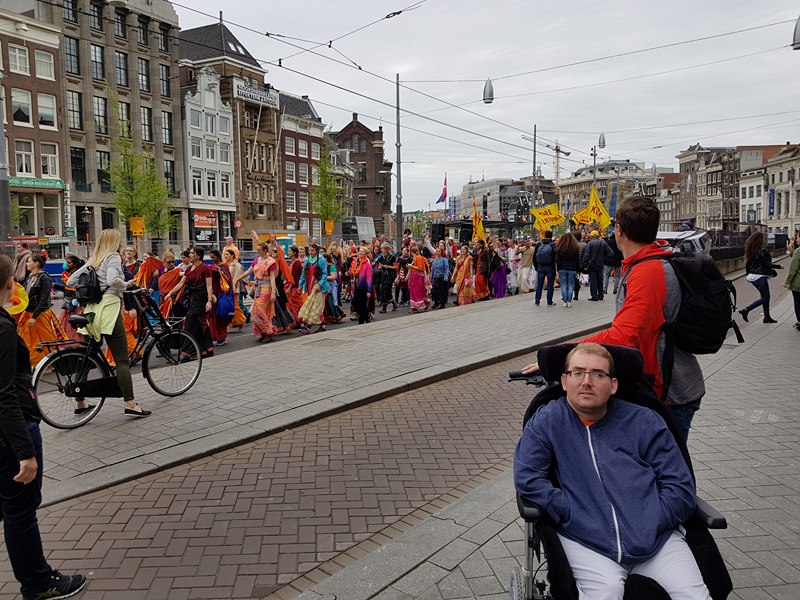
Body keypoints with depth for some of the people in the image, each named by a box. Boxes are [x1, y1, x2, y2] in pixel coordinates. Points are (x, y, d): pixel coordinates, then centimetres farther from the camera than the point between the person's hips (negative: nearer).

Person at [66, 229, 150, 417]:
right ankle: (130, 404, -10)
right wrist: (127, 285, -3)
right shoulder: (114, 256, -3)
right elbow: (113, 280, -21)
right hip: (108, 308, -8)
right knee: (121, 359, -7)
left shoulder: (92, 260, 19)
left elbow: (70, 282, 17)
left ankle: (80, 403, 24)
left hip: (91, 310, 8)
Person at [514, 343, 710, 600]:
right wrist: (574, 515, -11)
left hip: (653, 538, 2)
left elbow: (681, 487, 6)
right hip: (587, 543, -2)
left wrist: (647, 526, -7)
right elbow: (527, 477, -4)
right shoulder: (547, 421, 5)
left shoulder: (645, 422, 10)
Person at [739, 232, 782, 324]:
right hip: (760, 277, -9)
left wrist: (748, 275, 23)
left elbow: (748, 264, 14)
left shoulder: (750, 251, 8)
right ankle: (746, 310, -11)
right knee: (765, 298, 0)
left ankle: (767, 317, 22)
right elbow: (767, 264, -14)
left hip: (752, 276, 9)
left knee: (765, 296, 17)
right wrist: (779, 266, 0)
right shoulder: (761, 251, -16)